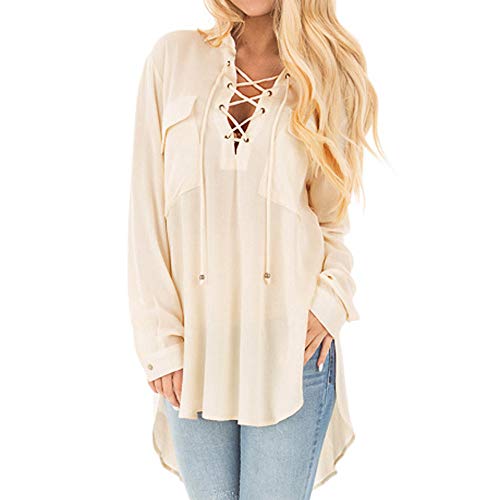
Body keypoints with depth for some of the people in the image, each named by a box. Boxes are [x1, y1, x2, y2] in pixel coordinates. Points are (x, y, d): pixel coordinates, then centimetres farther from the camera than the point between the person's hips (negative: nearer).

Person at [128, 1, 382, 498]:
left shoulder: (329, 79, 3)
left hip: (289, 345, 0)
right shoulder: (174, 57, 1)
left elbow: (334, 216, 9)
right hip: (194, 342, 1)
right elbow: (148, 212, -1)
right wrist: (161, 340, -5)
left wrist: (331, 299, -10)